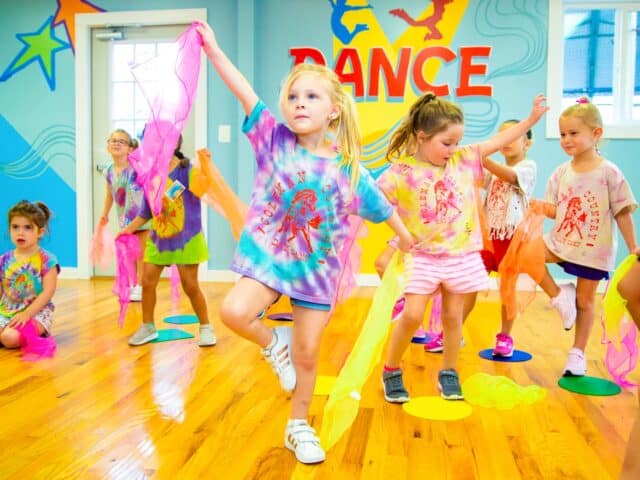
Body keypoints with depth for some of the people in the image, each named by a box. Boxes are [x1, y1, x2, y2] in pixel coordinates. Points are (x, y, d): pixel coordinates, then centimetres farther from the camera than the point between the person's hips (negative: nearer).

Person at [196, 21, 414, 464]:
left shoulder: (349, 168, -6)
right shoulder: (276, 140, -6)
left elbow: (380, 206, 8)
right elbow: (245, 93, -14)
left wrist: (406, 238, 20)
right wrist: (213, 48, -19)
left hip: (318, 268, 0)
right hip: (268, 254, 0)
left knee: (307, 354, 8)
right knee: (235, 312, -27)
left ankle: (299, 427, 32)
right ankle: (274, 343, 8)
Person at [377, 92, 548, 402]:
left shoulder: (463, 160, 2)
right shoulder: (401, 173, -10)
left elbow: (498, 141, 7)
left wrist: (532, 118, 9)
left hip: (461, 255, 3)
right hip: (423, 256, -3)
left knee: (453, 316, 10)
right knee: (411, 316, -7)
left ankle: (449, 373, 27)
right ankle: (391, 373, 13)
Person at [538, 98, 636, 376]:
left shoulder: (609, 173, -10)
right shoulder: (561, 173, 1)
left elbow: (622, 213, -6)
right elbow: (556, 211, 4)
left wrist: (633, 248, -5)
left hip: (594, 249, -3)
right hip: (561, 241, 4)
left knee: (584, 300, 6)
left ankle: (577, 353, 24)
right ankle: (559, 296, 0)